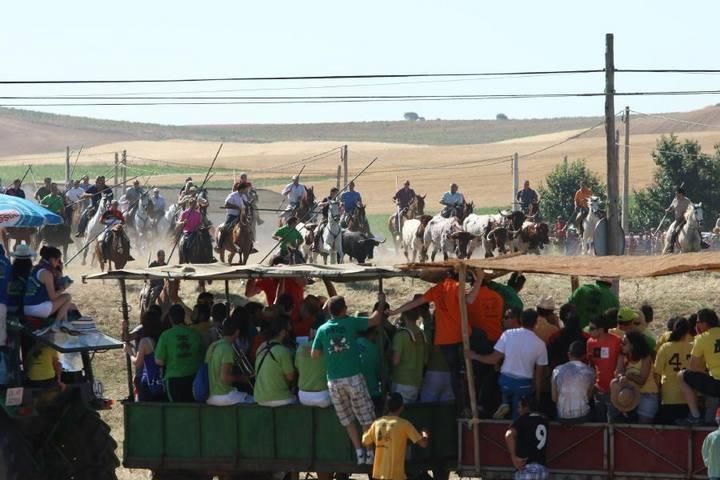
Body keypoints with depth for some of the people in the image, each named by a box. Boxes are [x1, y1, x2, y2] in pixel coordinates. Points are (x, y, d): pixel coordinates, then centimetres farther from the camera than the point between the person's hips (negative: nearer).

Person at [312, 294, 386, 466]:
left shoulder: (322, 330, 4)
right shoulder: (350, 323, -3)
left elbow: (315, 355, 6)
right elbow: (375, 320, 5)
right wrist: (381, 303, 21)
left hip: (334, 381, 3)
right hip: (353, 377, -3)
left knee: (348, 420, 12)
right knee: (366, 417, 5)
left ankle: (359, 452, 8)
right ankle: (370, 453, 4)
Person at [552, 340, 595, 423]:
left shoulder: (557, 371, -3)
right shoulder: (589, 371, -4)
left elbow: (554, 398, 2)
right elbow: (589, 396, 6)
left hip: (562, 417, 1)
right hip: (582, 416, -1)